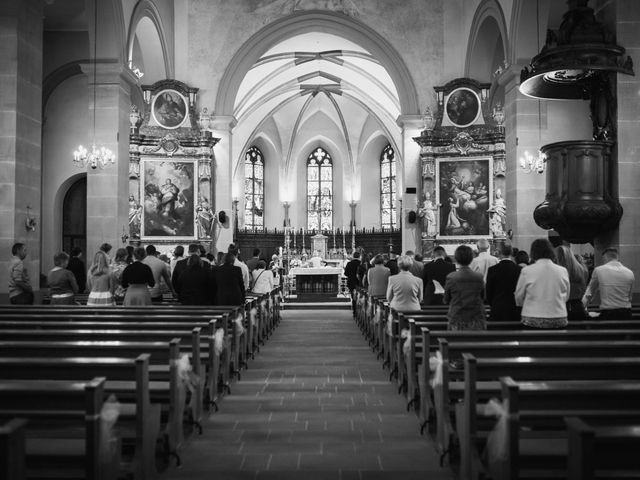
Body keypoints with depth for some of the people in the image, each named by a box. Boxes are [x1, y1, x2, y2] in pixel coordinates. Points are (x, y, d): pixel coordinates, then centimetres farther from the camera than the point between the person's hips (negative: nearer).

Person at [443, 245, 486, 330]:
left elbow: (446, 300, 3)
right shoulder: (479, 277, -2)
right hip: (477, 320, 2)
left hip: (456, 321, -2)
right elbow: (483, 298, 9)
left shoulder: (451, 277, -7)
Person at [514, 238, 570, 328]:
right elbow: (566, 297, 14)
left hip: (533, 320, -3)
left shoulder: (527, 271, -5)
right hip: (559, 320, 3)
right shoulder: (563, 271, 2)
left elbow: (518, 298, 6)